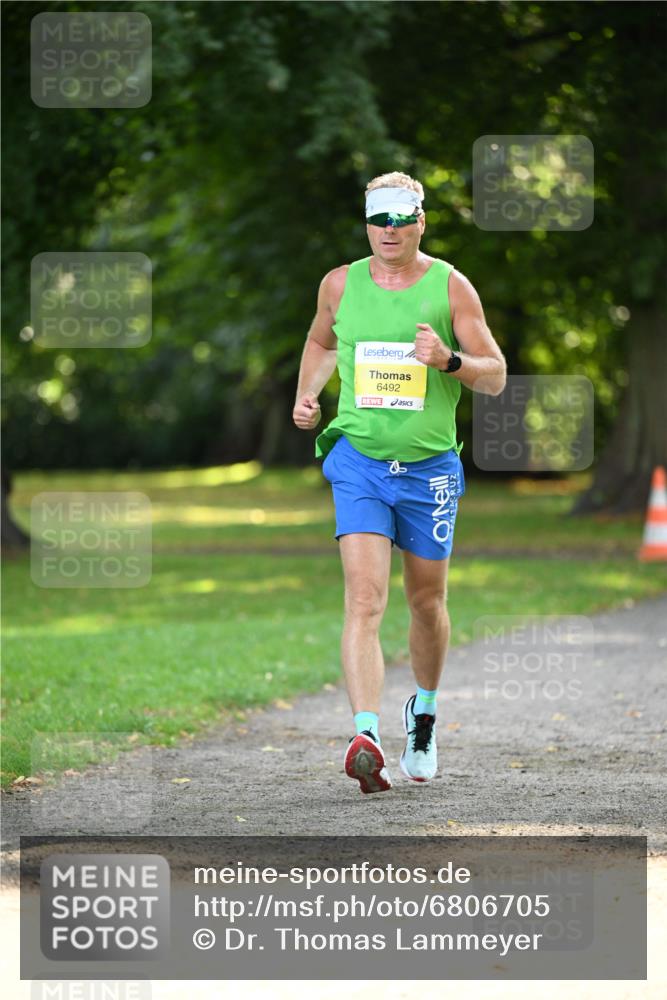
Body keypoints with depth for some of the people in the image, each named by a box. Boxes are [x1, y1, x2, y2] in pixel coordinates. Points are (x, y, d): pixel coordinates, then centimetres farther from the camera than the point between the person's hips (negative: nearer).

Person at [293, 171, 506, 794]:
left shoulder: (451, 287, -2)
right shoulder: (340, 285, 4)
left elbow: (496, 376, -1)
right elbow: (321, 341, 26)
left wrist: (450, 361, -20)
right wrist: (306, 395, 9)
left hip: (430, 466, 0)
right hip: (358, 461, 0)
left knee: (426, 601, 14)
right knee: (365, 601, -17)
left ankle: (424, 712, 41)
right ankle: (366, 738, -29)